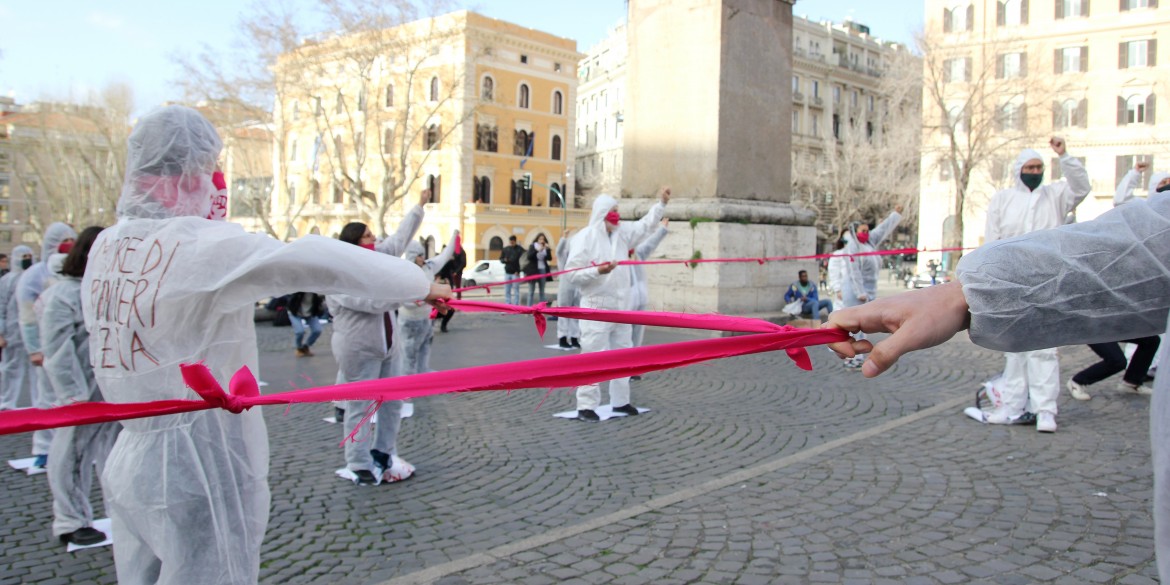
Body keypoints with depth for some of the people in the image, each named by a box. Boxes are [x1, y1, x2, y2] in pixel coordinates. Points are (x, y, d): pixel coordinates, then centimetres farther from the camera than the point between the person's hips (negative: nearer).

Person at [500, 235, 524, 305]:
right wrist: (504, 260, -8)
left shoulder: (520, 249, -2)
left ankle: (515, 304, 0)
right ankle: (508, 304, 12)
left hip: (515, 273, -4)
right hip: (507, 272, 4)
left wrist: (518, 271, -11)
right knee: (507, 290, 6)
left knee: (515, 290, -3)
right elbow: (501, 259, 16)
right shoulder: (505, 249, 9)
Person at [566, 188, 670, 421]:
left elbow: (644, 225, 26)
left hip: (621, 306, 8)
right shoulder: (585, 237, -11)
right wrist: (597, 271, -25)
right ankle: (586, 406, -3)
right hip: (596, 308, -8)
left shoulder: (622, 231, 8)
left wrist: (660, 204, 22)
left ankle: (620, 401, 26)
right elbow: (571, 273, -13)